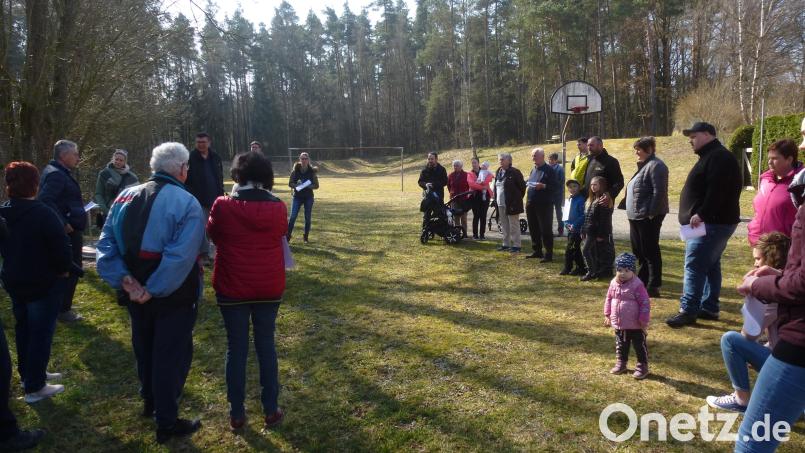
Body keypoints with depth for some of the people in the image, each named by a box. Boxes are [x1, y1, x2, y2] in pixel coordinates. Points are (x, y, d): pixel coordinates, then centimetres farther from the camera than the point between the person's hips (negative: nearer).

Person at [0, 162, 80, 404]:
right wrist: (65, 269, -4)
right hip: (44, 283, -7)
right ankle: (34, 387, 10)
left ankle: (29, 374, 37)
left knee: (23, 329, 21)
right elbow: (61, 249, -23)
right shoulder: (43, 213, -24)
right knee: (41, 332, 4)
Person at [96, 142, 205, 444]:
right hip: (173, 296, -6)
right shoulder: (187, 204, -19)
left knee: (144, 348, 24)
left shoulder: (126, 197, 1)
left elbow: (106, 244, -4)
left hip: (136, 292, 7)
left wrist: (123, 279, -10)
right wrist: (153, 290, -24)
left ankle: (149, 401, 46)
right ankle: (167, 423, 19)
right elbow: (180, 257, -30)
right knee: (171, 355, 7)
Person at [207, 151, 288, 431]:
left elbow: (213, 234, 6)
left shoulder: (223, 206, -13)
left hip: (232, 288, -1)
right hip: (269, 288, 2)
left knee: (236, 349, 10)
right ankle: (271, 410, 21)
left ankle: (236, 414, 20)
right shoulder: (278, 208, -8)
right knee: (266, 346, 14)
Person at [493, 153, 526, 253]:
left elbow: (522, 186, -9)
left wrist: (517, 199, -6)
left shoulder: (515, 172, -10)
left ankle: (516, 245, 4)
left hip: (511, 204, -7)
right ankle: (506, 244, 23)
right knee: (504, 226, 14)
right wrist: (495, 199, 11)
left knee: (514, 225, -2)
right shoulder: (498, 172, 12)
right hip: (501, 204, 8)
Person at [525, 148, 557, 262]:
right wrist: (527, 183, 7)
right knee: (533, 229, 13)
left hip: (544, 205, -8)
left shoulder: (549, 170, -7)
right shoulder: (533, 170, 17)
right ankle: (537, 251, 24)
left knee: (546, 230, -5)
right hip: (531, 204, 8)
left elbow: (556, 187, -12)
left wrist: (543, 186, -24)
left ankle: (549, 254, 0)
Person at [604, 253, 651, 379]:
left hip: (635, 325, -6)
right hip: (618, 323, 6)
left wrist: (644, 320, -16)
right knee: (620, 345, 19)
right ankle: (621, 363, 35)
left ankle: (642, 366, 21)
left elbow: (645, 303, -17)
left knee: (639, 346, 9)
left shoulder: (637, 285, -20)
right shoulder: (614, 283, -1)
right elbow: (609, 299, 11)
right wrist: (607, 315, 9)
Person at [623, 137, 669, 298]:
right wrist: (628, 208, 17)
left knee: (650, 251, -3)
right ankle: (642, 281, 27)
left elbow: (659, 191, -21)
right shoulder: (644, 165, 18)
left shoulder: (655, 166, -13)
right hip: (637, 216, 10)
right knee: (639, 251, 16)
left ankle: (653, 286, 4)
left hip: (648, 217, -10)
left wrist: (652, 213, -23)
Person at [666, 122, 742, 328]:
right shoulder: (711, 156, 20)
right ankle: (709, 307, 21)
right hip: (710, 222, 11)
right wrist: (699, 216, 16)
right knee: (710, 265, 14)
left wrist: (701, 214, -28)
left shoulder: (719, 157, -14)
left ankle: (688, 310, -10)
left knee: (694, 266, -11)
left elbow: (717, 191, -26)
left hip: (712, 223, -11)